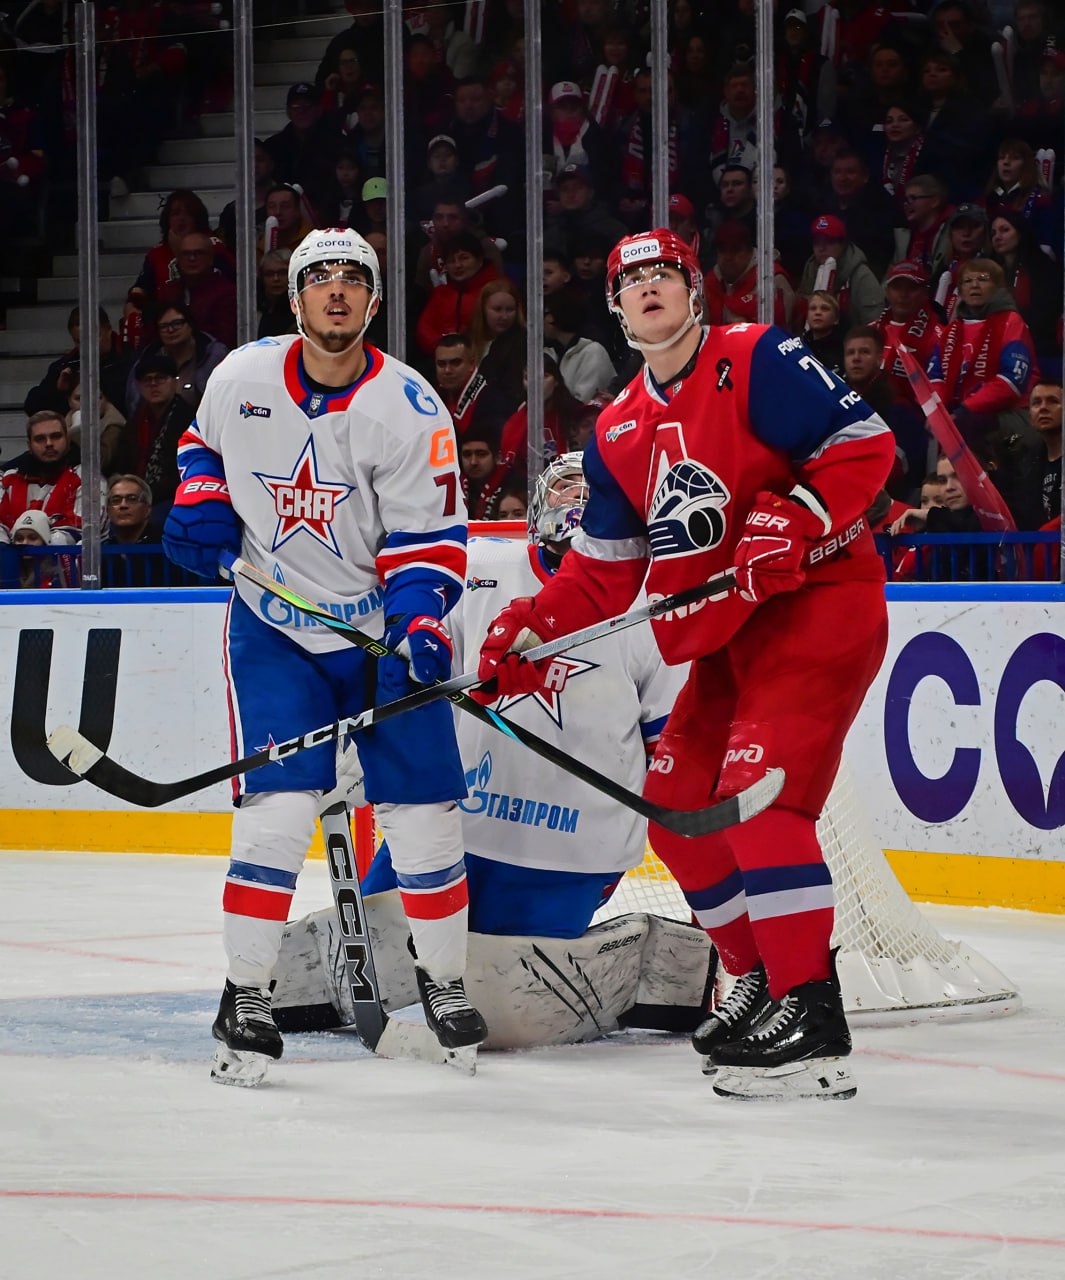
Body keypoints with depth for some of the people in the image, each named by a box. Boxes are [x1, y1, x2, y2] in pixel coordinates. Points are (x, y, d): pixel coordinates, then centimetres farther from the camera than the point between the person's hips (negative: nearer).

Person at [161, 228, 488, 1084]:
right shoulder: (241, 379, -6)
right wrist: (199, 503, -2)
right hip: (274, 621, 0)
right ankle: (246, 996, -3)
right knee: (277, 806, -12)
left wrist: (420, 624, -28)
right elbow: (205, 443, 17)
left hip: (384, 627, 0)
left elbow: (426, 537, -13)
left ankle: (445, 980, 22)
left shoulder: (410, 410, -13)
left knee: (424, 807, 1)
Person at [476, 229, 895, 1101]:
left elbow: (863, 445, -16)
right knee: (679, 808, 10)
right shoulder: (619, 432, 13)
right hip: (727, 630, 9)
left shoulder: (757, 360, -10)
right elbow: (604, 569, 14)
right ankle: (762, 978, 27)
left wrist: (791, 521, -28)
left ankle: (812, 1022, -23)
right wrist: (531, 630, -1)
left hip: (822, 598, -9)